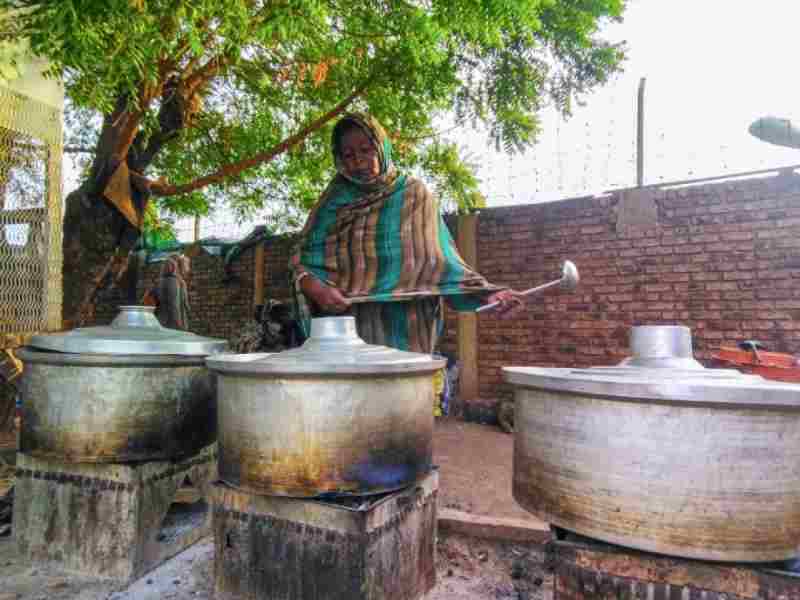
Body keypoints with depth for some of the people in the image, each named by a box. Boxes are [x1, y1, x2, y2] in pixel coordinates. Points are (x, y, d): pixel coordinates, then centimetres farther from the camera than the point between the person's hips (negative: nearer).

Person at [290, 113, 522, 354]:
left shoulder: (414, 195, 6)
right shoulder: (334, 201, 10)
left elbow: (443, 260, 3)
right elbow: (303, 262, 5)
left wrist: (486, 294, -11)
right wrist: (316, 289, -17)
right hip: (343, 331, 1)